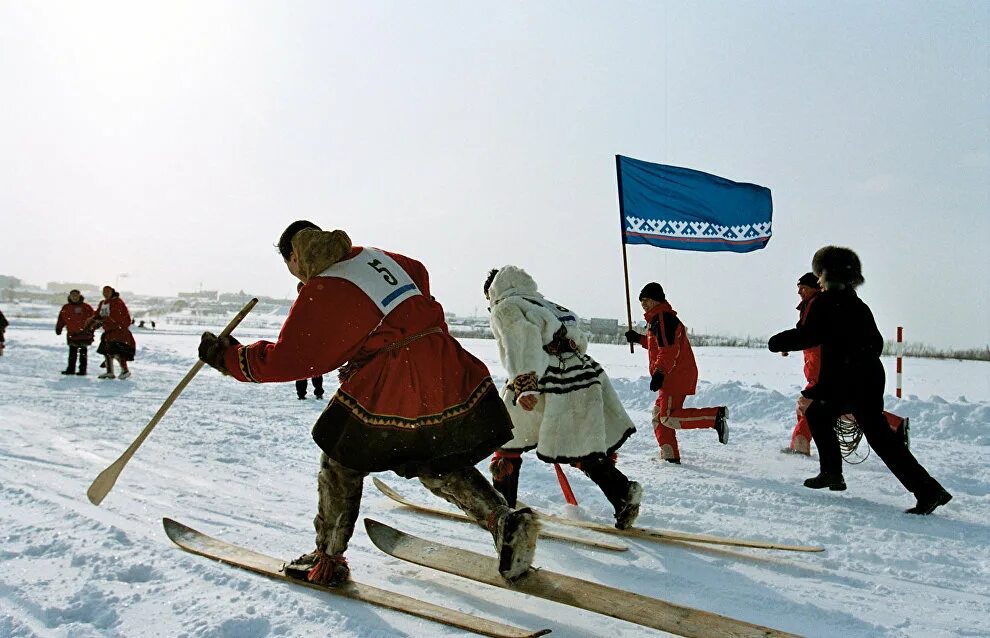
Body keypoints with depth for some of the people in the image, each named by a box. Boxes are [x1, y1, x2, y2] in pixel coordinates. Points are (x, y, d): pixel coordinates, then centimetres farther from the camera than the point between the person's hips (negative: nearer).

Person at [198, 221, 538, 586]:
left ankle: (328, 559, 24)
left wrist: (228, 357, 8)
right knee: (438, 466, 23)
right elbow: (418, 274, 32)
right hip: (447, 372, 7)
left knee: (342, 461, 16)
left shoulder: (319, 293, -6)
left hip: (391, 385, -7)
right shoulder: (373, 255, 14)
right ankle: (504, 521, 8)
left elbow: (286, 360, -5)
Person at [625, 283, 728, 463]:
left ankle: (716, 415, -13)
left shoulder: (664, 318, -13)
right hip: (672, 377, 11)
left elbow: (669, 349, -23)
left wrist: (659, 372, -29)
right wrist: (639, 339, 27)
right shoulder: (656, 319, 21)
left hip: (677, 376, -11)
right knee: (659, 416, 12)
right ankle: (670, 456, 15)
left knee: (669, 418, -15)